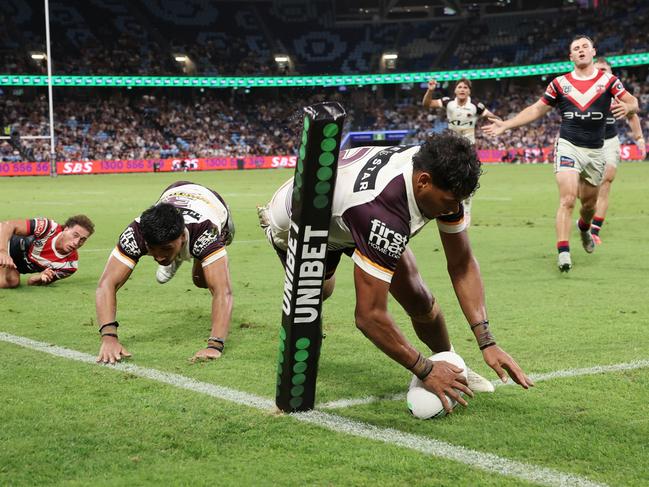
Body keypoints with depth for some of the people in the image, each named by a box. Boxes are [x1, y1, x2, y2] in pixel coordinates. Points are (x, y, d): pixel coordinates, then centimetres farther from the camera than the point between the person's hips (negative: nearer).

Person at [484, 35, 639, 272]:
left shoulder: (608, 80, 2)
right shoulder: (560, 83, 4)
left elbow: (633, 102, -3)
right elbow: (536, 110, 10)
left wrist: (626, 107, -28)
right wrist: (505, 124, 3)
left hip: (595, 151, 2)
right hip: (568, 147, -2)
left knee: (589, 202, 15)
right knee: (567, 199, -18)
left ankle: (584, 227, 50)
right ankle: (563, 252, -21)